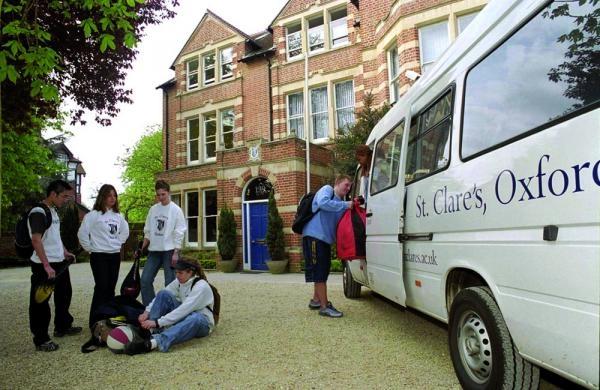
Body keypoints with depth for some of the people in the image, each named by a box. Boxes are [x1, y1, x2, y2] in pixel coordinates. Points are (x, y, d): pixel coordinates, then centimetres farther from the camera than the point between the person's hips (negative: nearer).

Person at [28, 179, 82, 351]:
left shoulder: (54, 210, 11)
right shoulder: (38, 212, -17)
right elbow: (36, 240, -24)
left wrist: (65, 252, 19)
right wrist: (46, 265, -27)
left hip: (60, 262, 10)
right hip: (44, 266, -10)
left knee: (64, 294, 21)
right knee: (40, 302, 2)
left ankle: (62, 327, 38)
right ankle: (41, 340, 12)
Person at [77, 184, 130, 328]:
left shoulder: (118, 215, 8)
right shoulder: (93, 215, -9)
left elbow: (125, 231, 22)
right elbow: (82, 233, -12)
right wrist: (90, 248, -6)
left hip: (115, 255, 5)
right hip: (99, 256, -5)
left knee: (111, 288, 10)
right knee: (101, 288, -7)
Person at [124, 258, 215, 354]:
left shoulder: (201, 286, -22)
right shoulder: (180, 282, 0)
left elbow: (183, 310, -31)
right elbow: (164, 299, -3)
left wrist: (158, 322, -36)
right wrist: (147, 312, -21)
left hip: (202, 322, -6)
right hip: (184, 317, 6)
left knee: (195, 318, -45)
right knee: (164, 294, -13)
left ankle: (154, 342, -59)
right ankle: (150, 332, -25)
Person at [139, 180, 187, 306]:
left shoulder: (175, 209, -6)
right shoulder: (153, 209, 8)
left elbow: (179, 233, -8)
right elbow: (148, 231, 14)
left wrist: (176, 253, -14)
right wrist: (142, 248, 7)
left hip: (169, 250, -5)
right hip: (154, 250, 5)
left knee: (170, 283, -1)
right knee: (145, 280, 2)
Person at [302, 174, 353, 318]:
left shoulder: (341, 203, 19)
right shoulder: (327, 189, -2)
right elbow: (323, 203, -25)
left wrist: (351, 207, -2)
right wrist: (345, 205, -20)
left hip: (325, 239, 9)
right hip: (314, 236, -9)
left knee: (323, 271, 17)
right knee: (319, 272, -6)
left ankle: (316, 300, 32)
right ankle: (324, 307, -2)